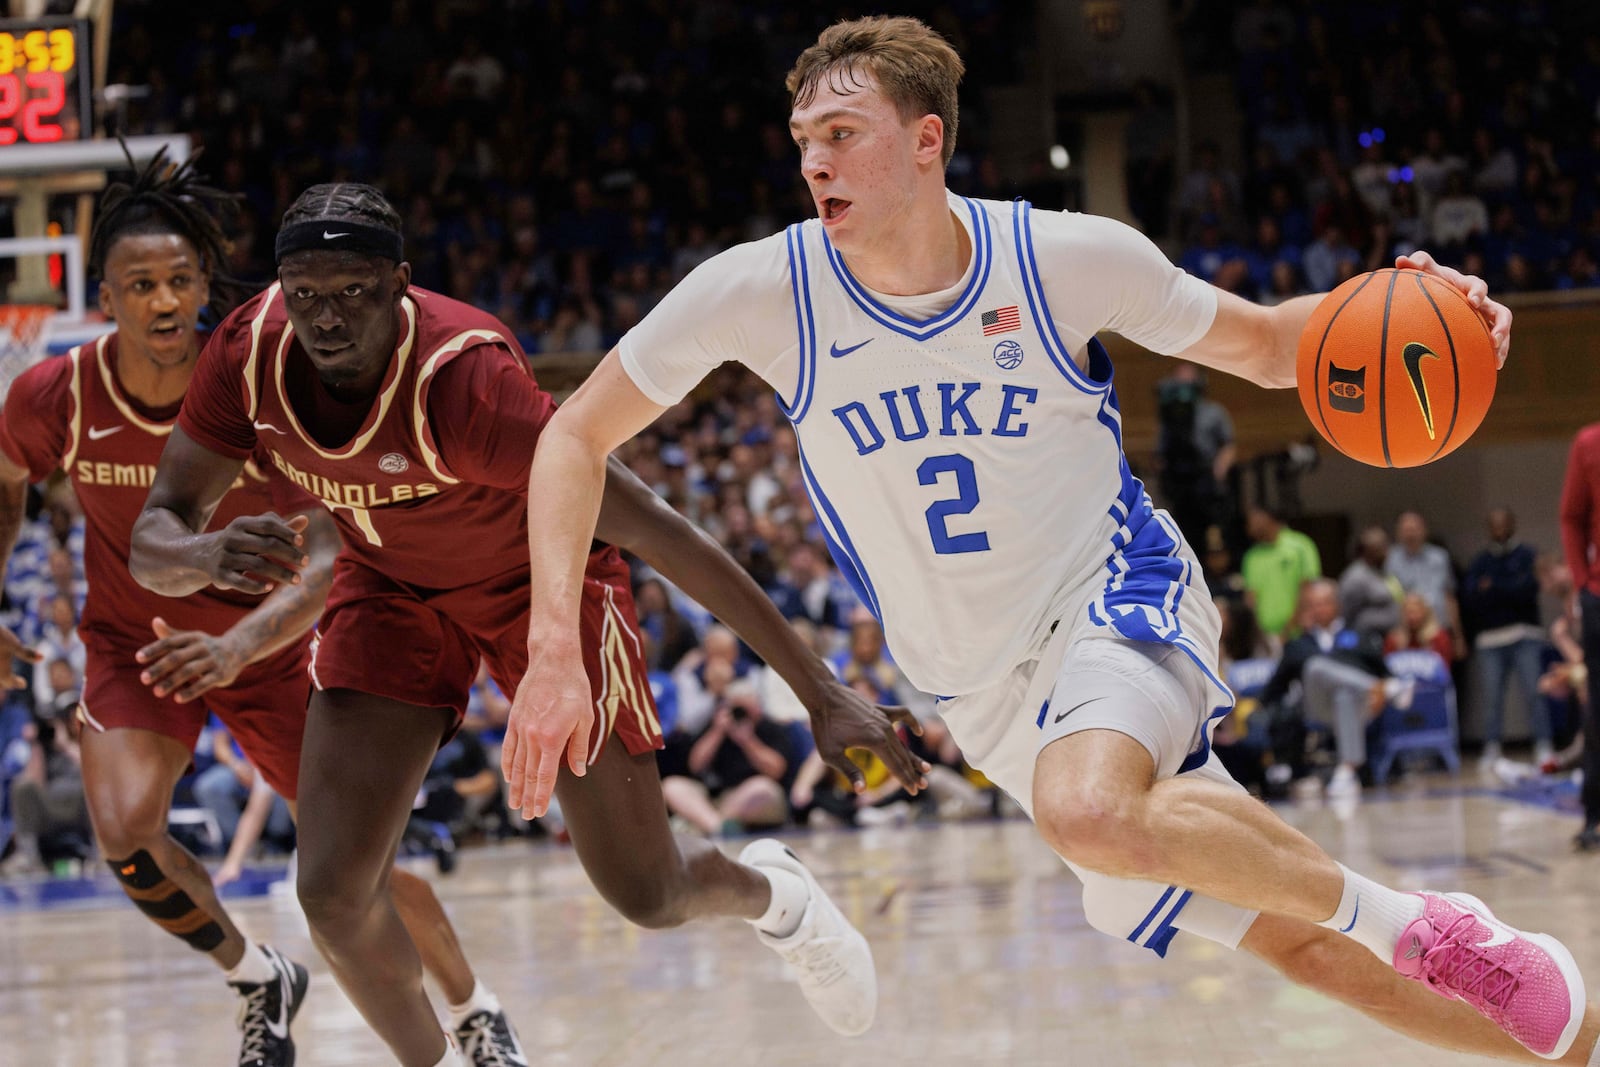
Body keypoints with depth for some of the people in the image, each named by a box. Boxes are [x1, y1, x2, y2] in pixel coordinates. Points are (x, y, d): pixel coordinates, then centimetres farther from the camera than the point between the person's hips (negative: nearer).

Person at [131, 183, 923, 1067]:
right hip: (392, 587, 3)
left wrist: (822, 695, -37)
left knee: (648, 896, 7)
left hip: (546, 578, -3)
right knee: (333, 894, -13)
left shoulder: (463, 377, -39)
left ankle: (771, 892, 44)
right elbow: (151, 544, -17)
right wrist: (208, 556, -44)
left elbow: (659, 532, -36)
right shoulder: (249, 355, -25)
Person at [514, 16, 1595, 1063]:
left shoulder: (1068, 259, -14)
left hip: (1120, 598, -3)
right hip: (991, 697, 3)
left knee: (1089, 815, -38)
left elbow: (1263, 346, 1)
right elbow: (577, 436, -3)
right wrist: (556, 647, -14)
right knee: (1296, 942, 2)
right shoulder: (763, 291, -12)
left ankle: (1407, 919, -18)